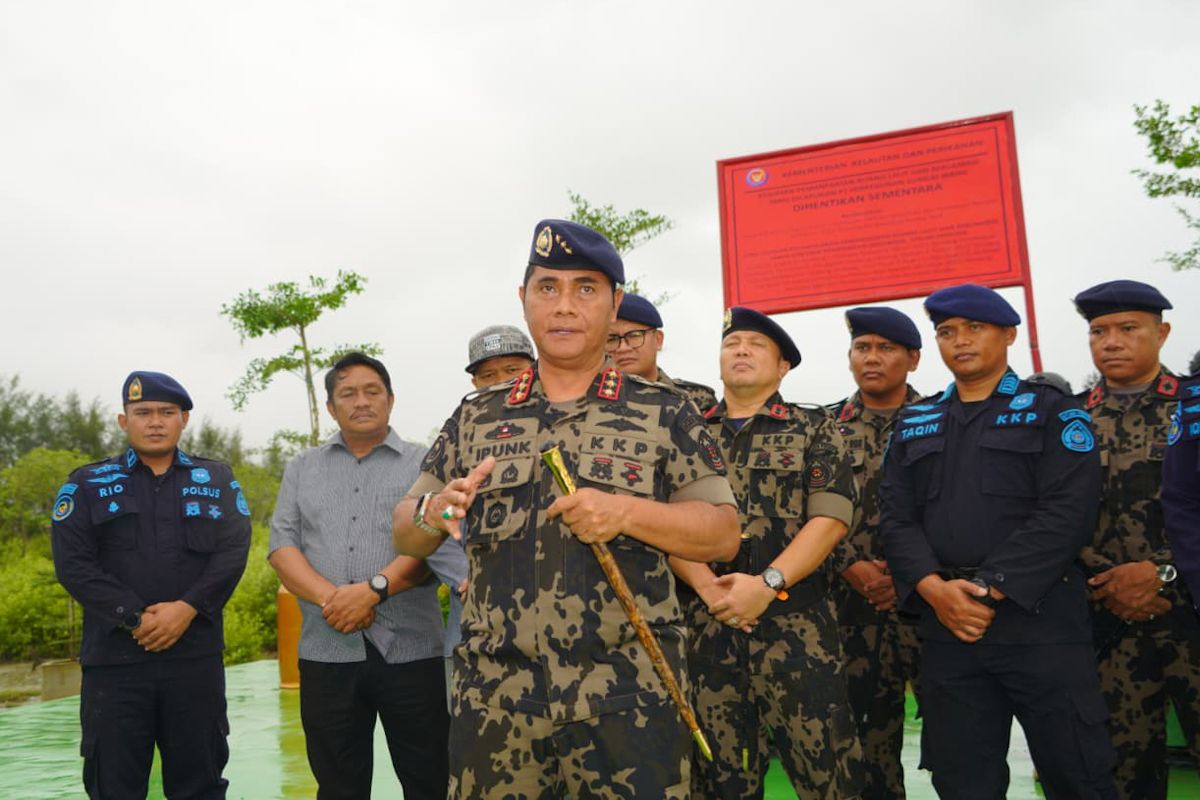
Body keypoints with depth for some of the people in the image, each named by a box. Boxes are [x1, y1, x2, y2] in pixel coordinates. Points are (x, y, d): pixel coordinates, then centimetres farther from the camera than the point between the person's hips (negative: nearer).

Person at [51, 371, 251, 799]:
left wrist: (188, 608, -16)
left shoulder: (217, 480, 10)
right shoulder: (87, 484, 8)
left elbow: (233, 553, -1)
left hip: (197, 655, 0)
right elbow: (72, 563, -3)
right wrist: (134, 618, -13)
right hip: (113, 657, 0)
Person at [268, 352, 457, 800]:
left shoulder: (426, 465, 6)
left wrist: (374, 589, -18)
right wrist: (330, 598, -12)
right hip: (326, 653, 2)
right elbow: (282, 545, 5)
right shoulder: (302, 469, 15)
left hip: (410, 651, -2)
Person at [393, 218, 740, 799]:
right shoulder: (476, 417, 10)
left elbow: (722, 534, 0)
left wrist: (628, 512, -17)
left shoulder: (662, 414, 3)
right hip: (495, 697, 2)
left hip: (627, 699, -2)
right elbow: (404, 535, 12)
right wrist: (433, 512, -12)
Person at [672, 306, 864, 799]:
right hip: (707, 624, 3)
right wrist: (709, 588, -11)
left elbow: (830, 519, -5)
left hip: (796, 621, -2)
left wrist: (766, 584, -16)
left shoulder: (813, 429, 7)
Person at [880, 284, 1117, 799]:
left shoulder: (1054, 412, 4)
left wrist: (987, 588, -16)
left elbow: (1068, 514, -9)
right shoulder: (913, 424, 16)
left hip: (1041, 619, -3)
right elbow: (895, 517, 6)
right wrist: (934, 587, -12)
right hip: (945, 625, 4)